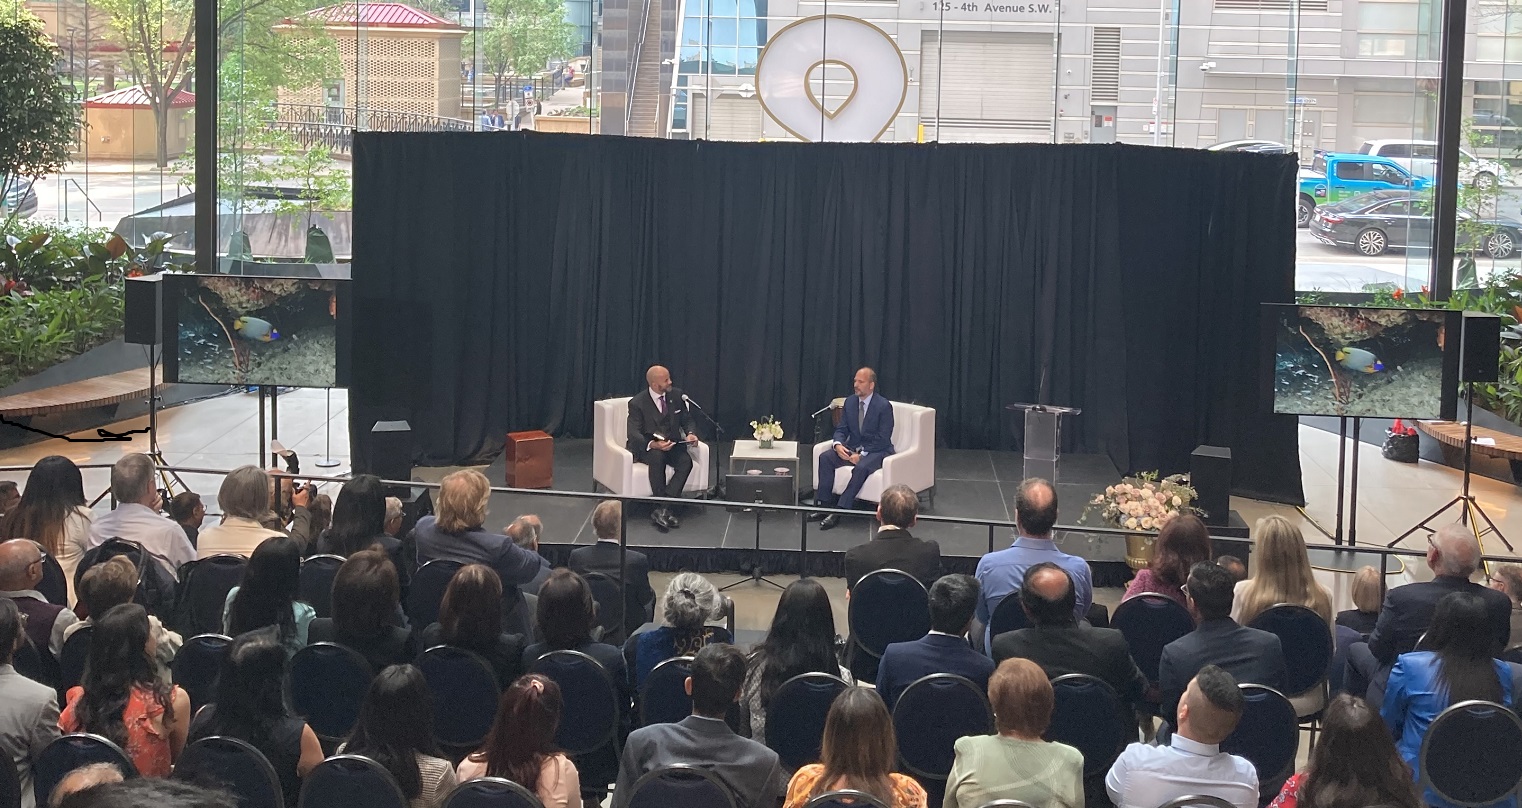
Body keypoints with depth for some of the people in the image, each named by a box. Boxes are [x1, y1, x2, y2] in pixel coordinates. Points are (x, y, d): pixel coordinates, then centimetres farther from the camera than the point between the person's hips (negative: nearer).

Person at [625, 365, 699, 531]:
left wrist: (690, 434, -10)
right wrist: (653, 444, -35)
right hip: (646, 447, -4)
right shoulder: (637, 403, -10)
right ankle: (662, 508, -32)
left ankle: (661, 509, -32)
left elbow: (687, 420, 14)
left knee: (686, 461, -28)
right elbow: (633, 433, -16)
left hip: (672, 444, 4)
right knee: (657, 457, -38)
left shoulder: (677, 396, 4)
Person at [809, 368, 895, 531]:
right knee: (825, 457, -18)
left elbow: (883, 439, -16)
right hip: (853, 448, 6)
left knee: (861, 467, -36)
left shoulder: (884, 406, -14)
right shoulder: (850, 402, 5)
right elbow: (841, 430, 7)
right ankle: (824, 506, -18)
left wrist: (861, 455, -23)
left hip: (877, 451, -6)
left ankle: (838, 512, -34)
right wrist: (837, 444, -16)